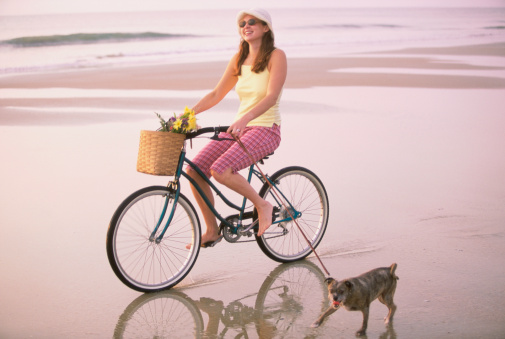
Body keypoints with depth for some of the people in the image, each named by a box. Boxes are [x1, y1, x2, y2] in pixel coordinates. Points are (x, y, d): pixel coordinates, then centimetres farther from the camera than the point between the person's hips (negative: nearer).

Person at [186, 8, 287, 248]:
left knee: (220, 170, -30)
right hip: (238, 128, 7)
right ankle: (212, 231, 5)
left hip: (265, 130, -7)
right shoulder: (238, 59, 11)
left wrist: (244, 119, -35)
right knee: (194, 170, -9)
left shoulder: (276, 56, -8)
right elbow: (216, 95, 12)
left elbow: (271, 96, -20)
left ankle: (262, 205, -7)